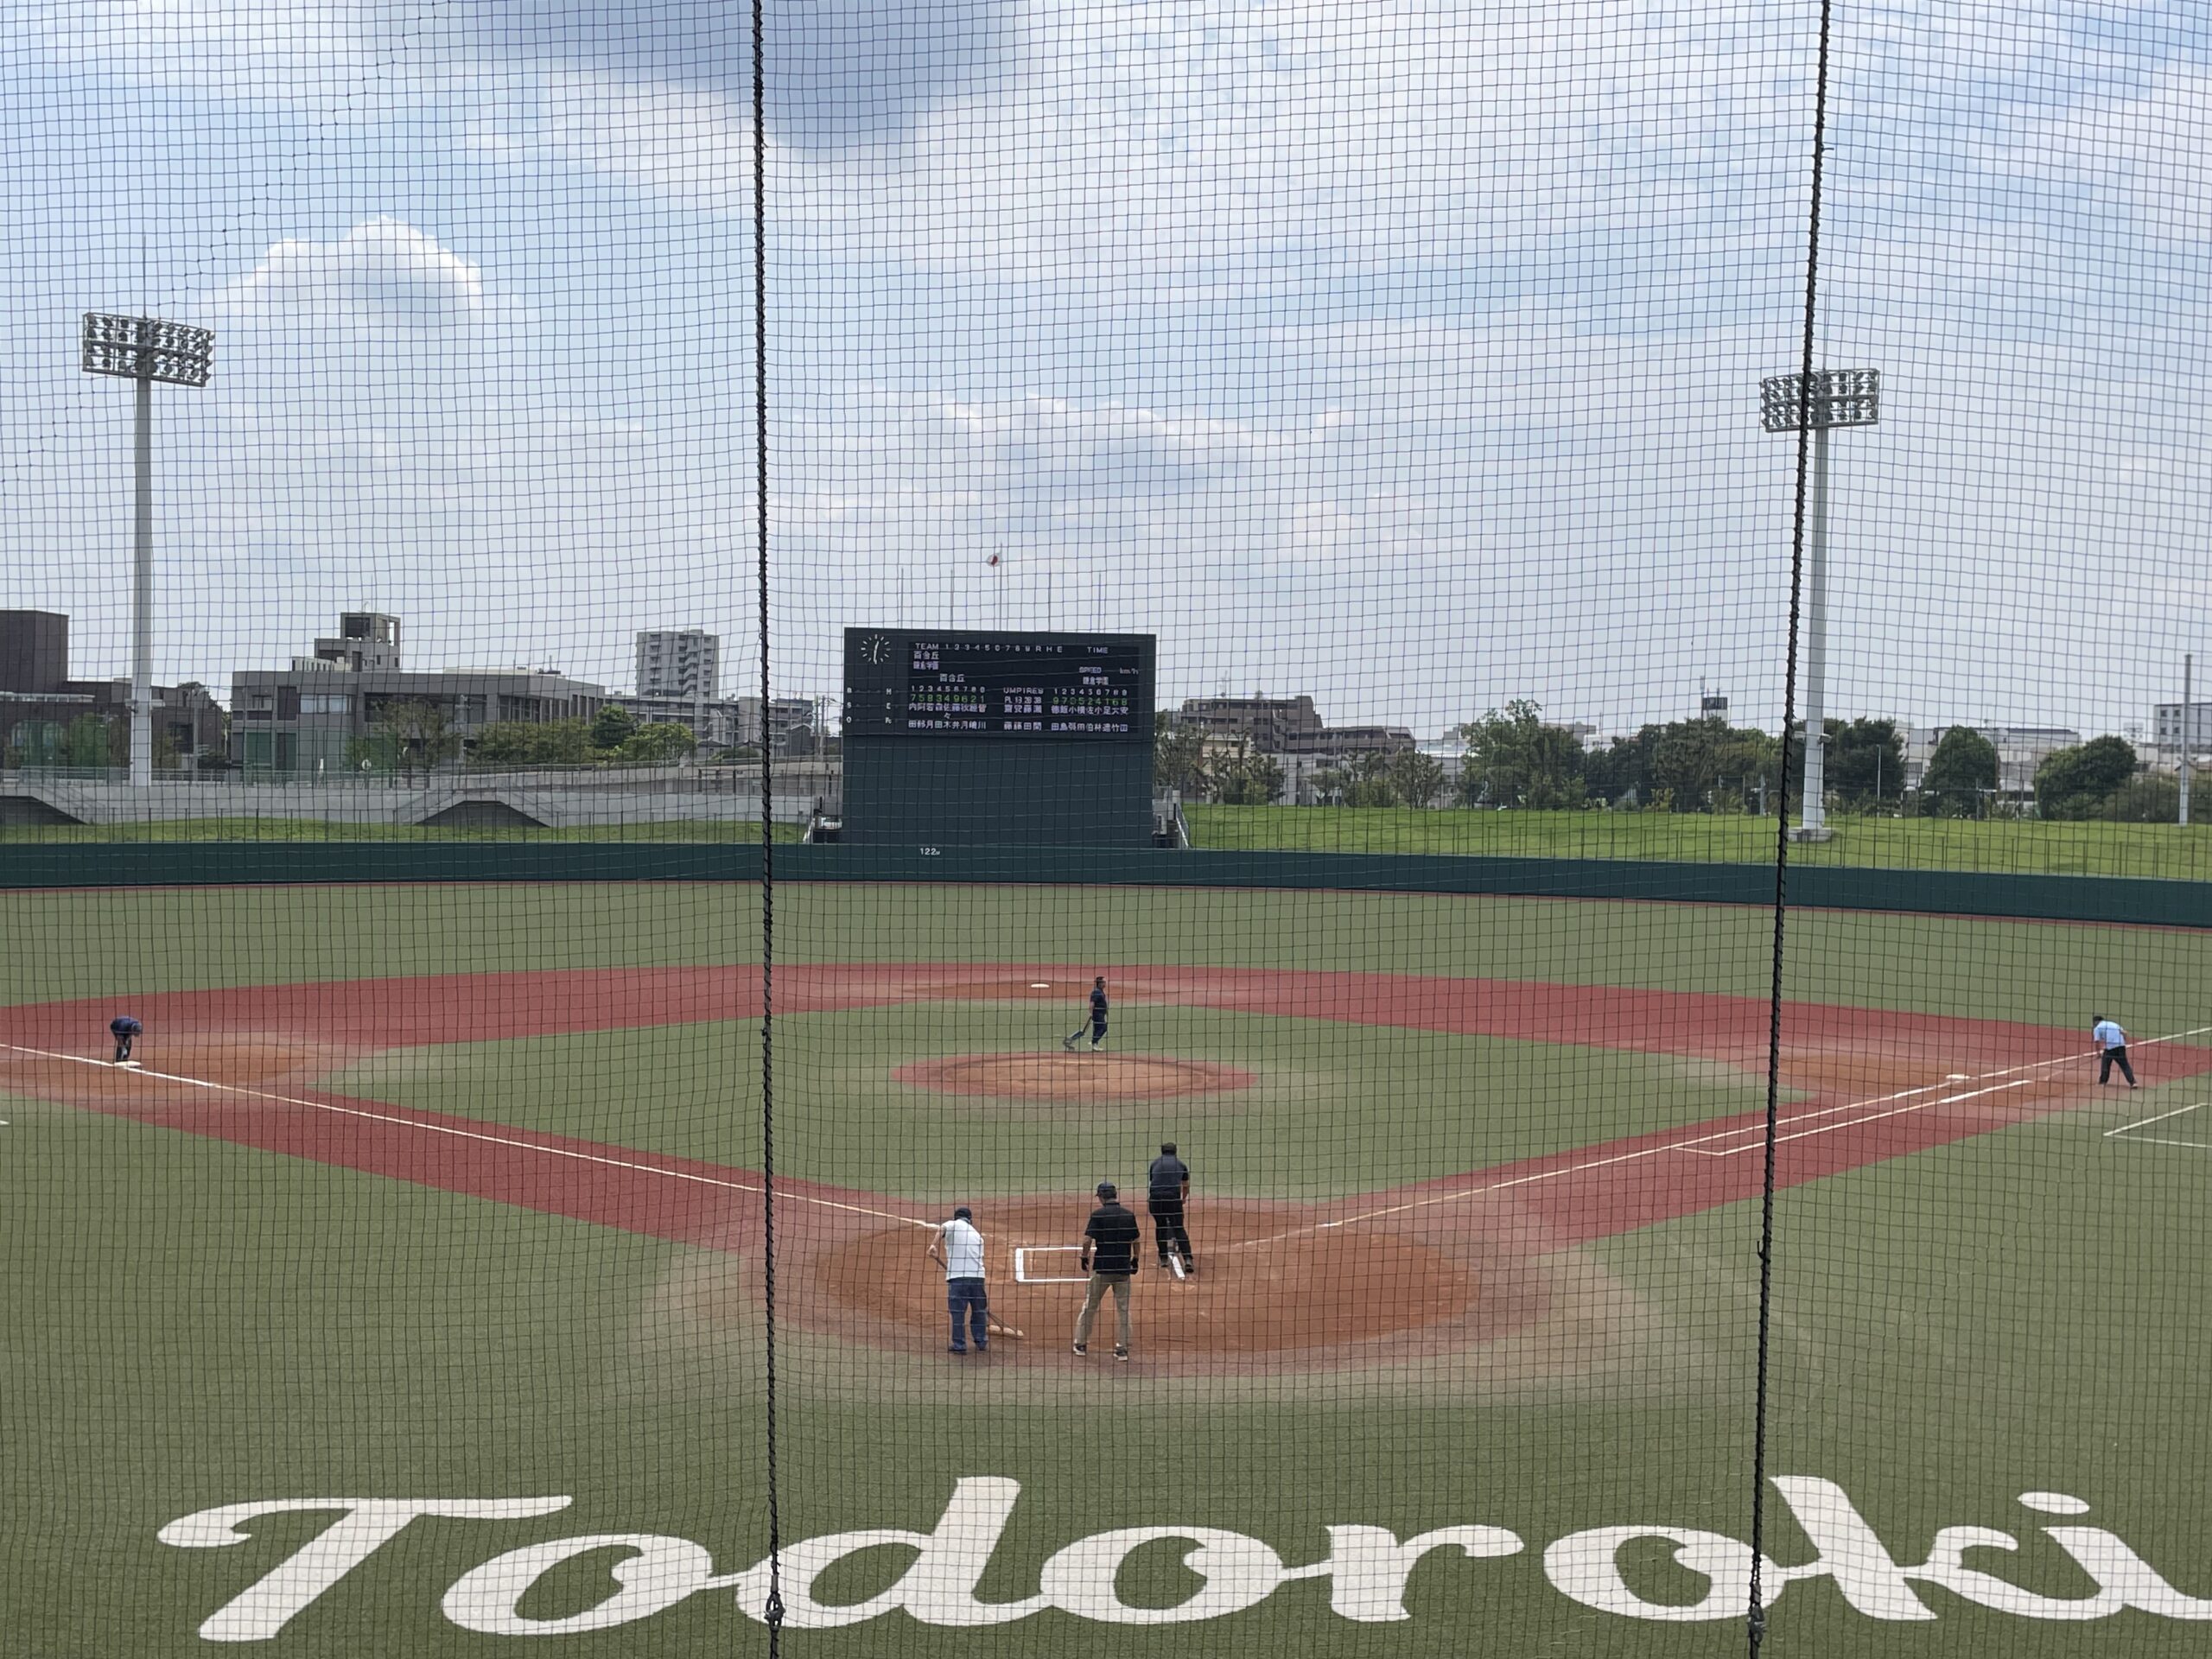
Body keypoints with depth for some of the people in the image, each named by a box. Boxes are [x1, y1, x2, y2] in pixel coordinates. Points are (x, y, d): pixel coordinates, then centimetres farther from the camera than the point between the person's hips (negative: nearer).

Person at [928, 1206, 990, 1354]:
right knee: (979, 1311, 20)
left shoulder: (953, 1225, 10)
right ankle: (981, 1342, 27)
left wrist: (933, 1245, -28)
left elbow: (941, 1230, -14)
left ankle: (959, 1345, 7)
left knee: (957, 1312, 5)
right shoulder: (977, 1235, 23)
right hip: (977, 1275, 4)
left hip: (957, 1276, -4)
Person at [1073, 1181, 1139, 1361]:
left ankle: (1081, 1343, 19)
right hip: (1123, 1268, 3)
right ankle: (1122, 1348, 10)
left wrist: (1084, 1258, 1)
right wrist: (1135, 1260, 21)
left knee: (1090, 1306, 11)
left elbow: (1087, 1240, -14)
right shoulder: (1129, 1215, 2)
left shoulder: (1098, 1214, -9)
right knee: (1123, 1308, 10)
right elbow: (1135, 1241, 8)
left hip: (1102, 1267, -3)